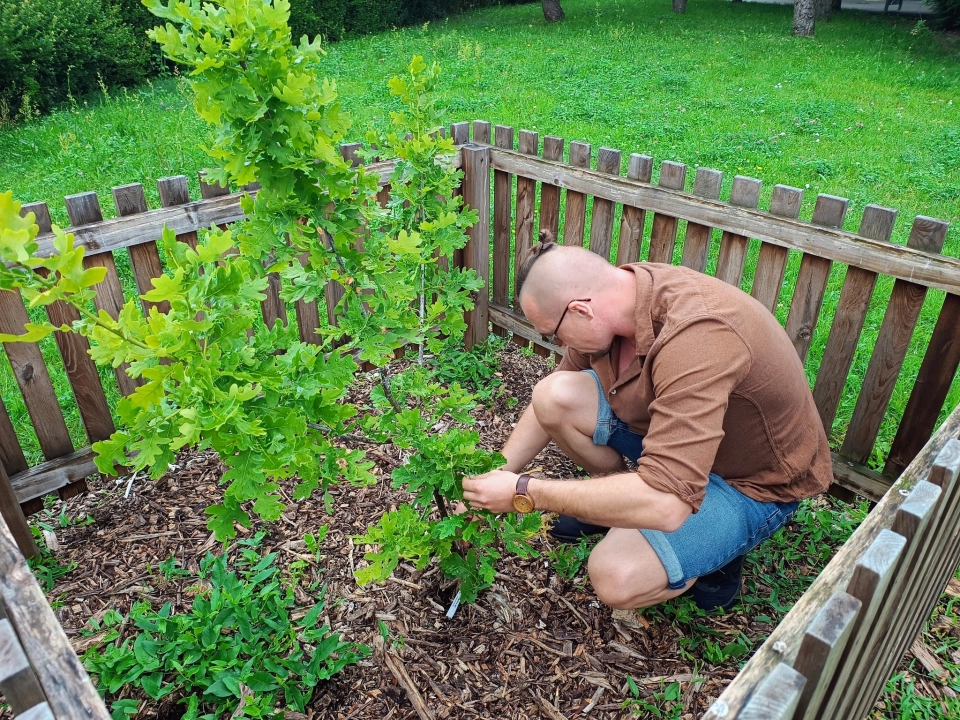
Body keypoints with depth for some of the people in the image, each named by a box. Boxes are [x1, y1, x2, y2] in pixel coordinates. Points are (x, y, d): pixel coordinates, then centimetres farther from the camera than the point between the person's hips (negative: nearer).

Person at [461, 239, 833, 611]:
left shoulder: (695, 335, -38)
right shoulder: (614, 293, -13)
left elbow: (665, 504, -41)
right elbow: (551, 405, 2)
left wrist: (524, 493, -33)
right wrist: (495, 478, -3)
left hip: (753, 481, -7)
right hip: (675, 428, 7)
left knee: (617, 576, -28)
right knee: (553, 396, -13)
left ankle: (716, 542, 3)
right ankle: (620, 498, 11)